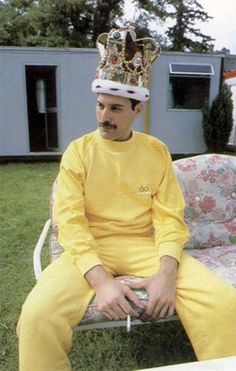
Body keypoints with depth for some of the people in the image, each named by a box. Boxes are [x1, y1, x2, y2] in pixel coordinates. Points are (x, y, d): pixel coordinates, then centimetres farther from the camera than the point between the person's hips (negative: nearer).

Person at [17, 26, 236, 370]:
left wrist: (166, 271, -20)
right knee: (37, 313, -28)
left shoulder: (157, 152, 4)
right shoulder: (77, 151, -2)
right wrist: (100, 279, -24)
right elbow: (70, 221, -10)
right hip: (89, 248, -1)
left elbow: (170, 217, -1)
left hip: (144, 246, 2)